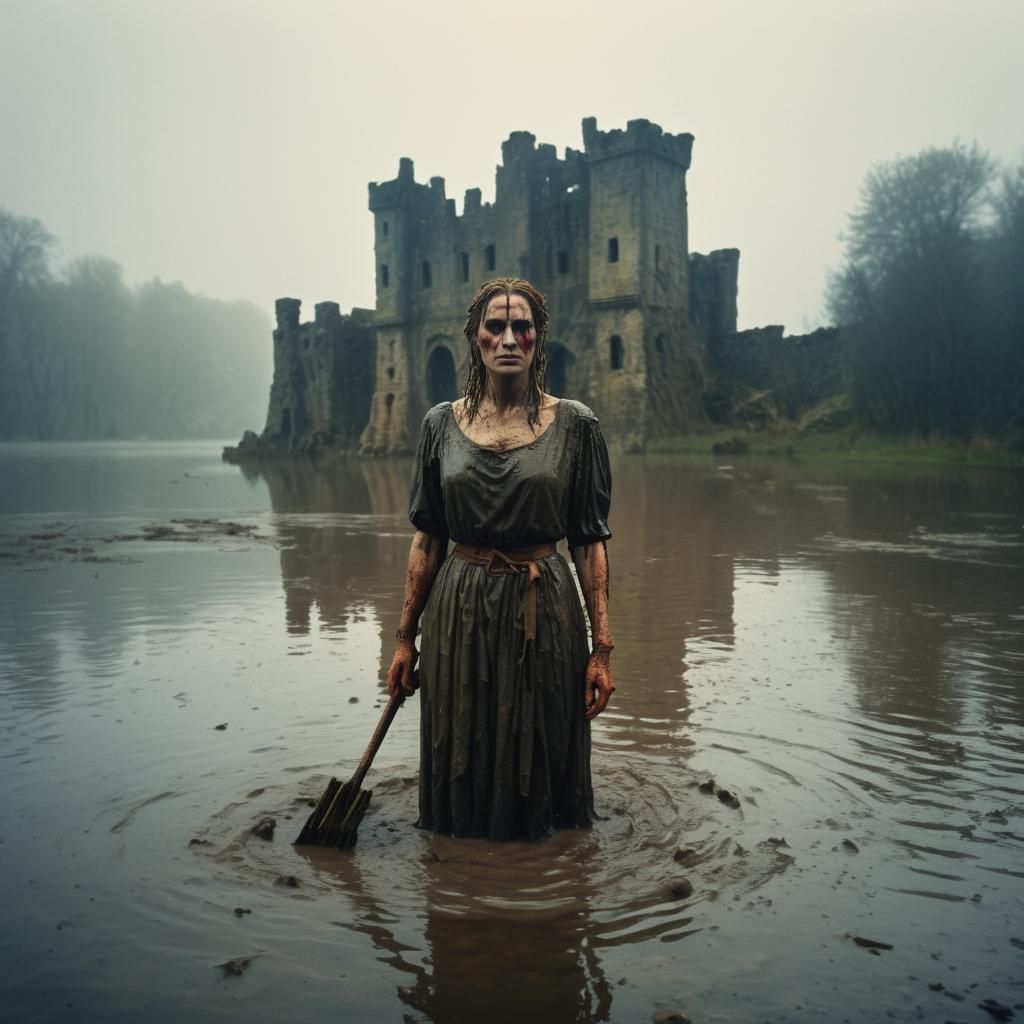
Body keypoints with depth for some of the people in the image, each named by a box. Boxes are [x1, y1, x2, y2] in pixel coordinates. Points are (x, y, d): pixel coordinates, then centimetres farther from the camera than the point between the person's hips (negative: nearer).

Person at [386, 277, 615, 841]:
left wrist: (601, 646, -6)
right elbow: (427, 540, 6)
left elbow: (590, 543, -2)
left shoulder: (573, 424, -3)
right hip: (459, 613, 2)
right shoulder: (442, 423, 3)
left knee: (541, 769, 11)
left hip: (545, 612, -1)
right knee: (461, 765, 14)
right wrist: (405, 637, 6)